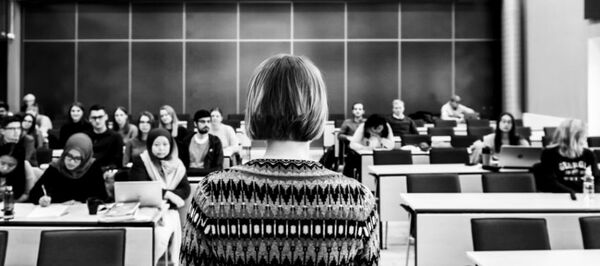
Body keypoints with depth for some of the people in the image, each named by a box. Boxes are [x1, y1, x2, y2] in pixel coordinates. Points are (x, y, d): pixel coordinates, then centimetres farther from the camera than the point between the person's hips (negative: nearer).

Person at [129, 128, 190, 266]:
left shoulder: (176, 164, 11)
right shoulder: (140, 162, 2)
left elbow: (185, 190, 3)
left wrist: (168, 196, -14)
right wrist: (167, 194, -15)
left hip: (168, 209, 2)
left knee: (161, 233, -29)